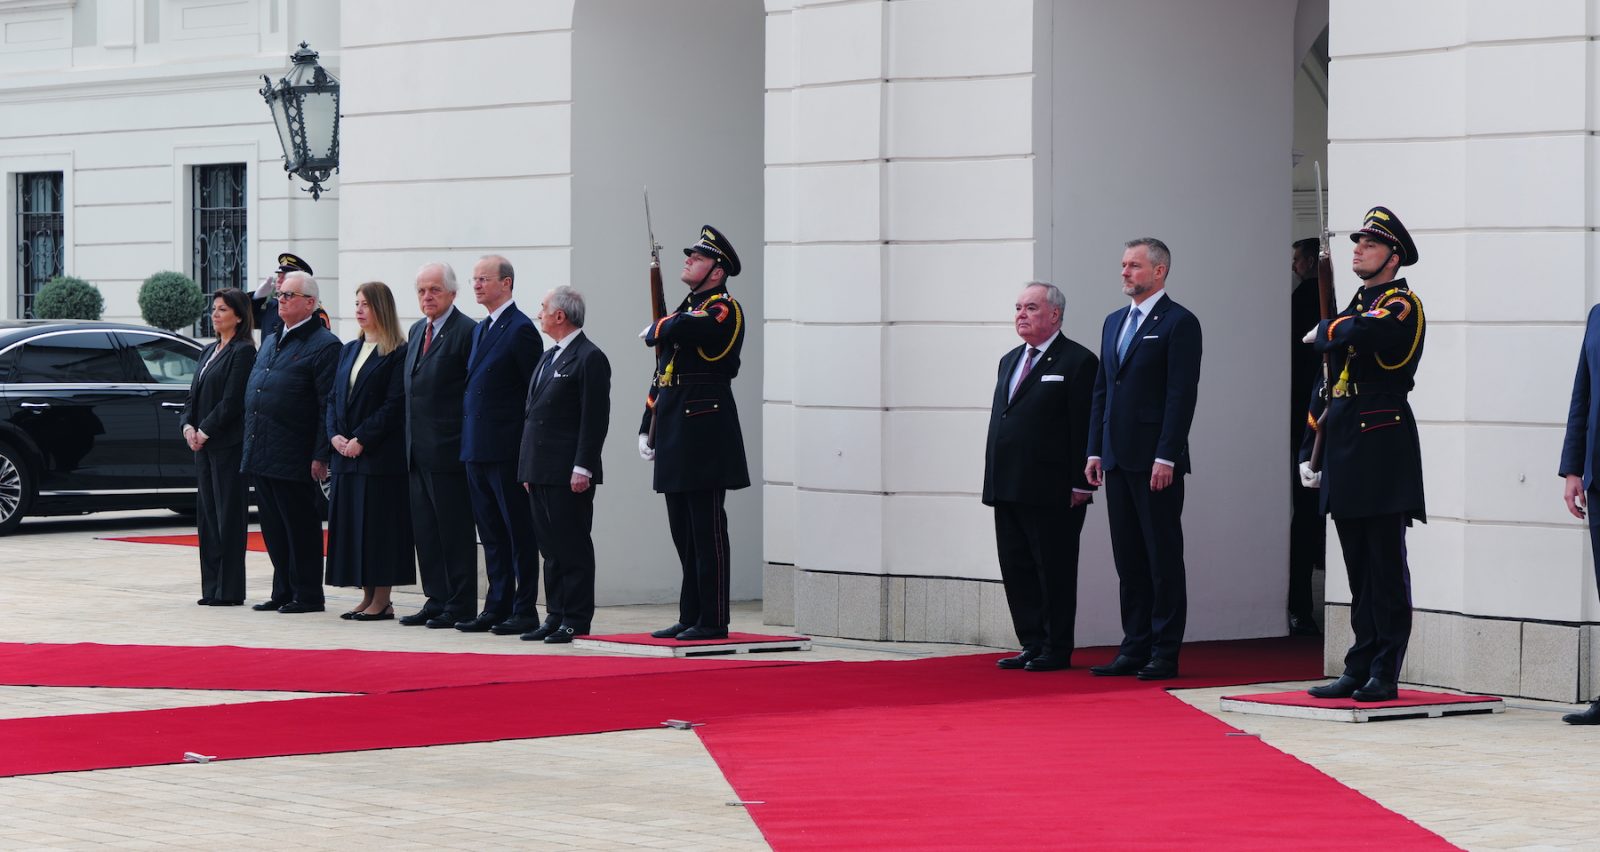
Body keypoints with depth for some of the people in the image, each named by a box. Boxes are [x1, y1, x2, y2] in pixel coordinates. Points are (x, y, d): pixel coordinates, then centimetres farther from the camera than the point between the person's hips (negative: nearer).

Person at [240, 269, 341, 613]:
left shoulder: (324, 345, -8)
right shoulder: (270, 343, 18)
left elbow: (329, 407, -13)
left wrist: (321, 456, -17)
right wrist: (250, 447, 17)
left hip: (294, 460, -8)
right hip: (261, 456, 8)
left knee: (301, 527, -1)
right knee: (273, 529, 11)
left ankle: (307, 595, 5)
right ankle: (283, 593, 18)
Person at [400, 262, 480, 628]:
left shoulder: (466, 331, -10)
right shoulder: (417, 331, 16)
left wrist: (465, 440, -12)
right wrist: (410, 439, 14)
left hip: (448, 450, -8)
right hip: (418, 450, 8)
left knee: (455, 529, -3)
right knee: (425, 529, 11)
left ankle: (460, 605, 2)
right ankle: (436, 600, 17)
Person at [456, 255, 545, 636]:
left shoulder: (520, 329, -10)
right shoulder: (481, 330, 17)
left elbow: (534, 392, -12)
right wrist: (468, 442, 14)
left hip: (507, 450, -9)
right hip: (477, 448, 9)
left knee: (519, 533, -2)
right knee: (492, 533, 11)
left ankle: (525, 609, 1)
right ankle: (497, 607, 16)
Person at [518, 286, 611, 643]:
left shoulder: (590, 358, -9)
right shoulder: (548, 358, 19)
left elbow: (595, 419, -14)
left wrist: (582, 469, -19)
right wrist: (529, 469, 18)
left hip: (569, 475, -9)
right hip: (542, 472, 9)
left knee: (573, 549, -5)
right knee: (551, 547, 11)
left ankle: (576, 622, -2)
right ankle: (555, 617, 15)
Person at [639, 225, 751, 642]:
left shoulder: (723, 309, -8)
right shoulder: (687, 307, 20)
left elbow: (678, 330, -28)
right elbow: (664, 373, 22)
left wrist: (655, 330, -5)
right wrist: (647, 429, 18)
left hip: (705, 431, -9)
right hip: (676, 432, 9)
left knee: (707, 531, -6)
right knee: (684, 534, 11)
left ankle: (712, 621, -3)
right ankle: (690, 619, 15)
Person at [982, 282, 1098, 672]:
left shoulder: (1078, 362, -6)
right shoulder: (1010, 361, 19)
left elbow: (1084, 429, -10)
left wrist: (1080, 485, -15)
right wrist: (993, 479, 14)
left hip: (1052, 493, -8)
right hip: (1009, 489, 8)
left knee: (1055, 572, -1)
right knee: (1017, 570, 9)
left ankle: (1056, 650, 4)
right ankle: (1032, 645, 16)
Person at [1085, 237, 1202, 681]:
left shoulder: (1179, 323, -6)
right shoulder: (1114, 322, 18)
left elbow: (1182, 394, -12)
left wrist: (1166, 457, -18)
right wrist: (1095, 450, 11)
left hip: (1156, 463, -8)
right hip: (1118, 460, 8)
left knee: (1163, 558, -3)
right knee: (1129, 560, 9)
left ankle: (1165, 654, 0)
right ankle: (1134, 648, 14)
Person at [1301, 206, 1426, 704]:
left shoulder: (1402, 304, -6)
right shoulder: (1355, 305, 20)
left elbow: (1357, 334, -27)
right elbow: (1329, 385, 21)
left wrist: (1323, 333, -5)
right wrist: (1309, 453, 16)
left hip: (1382, 445, -8)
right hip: (1344, 451, 8)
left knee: (1385, 565, -5)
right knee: (1359, 569, 10)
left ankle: (1385, 676, -3)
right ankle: (1359, 670, 13)